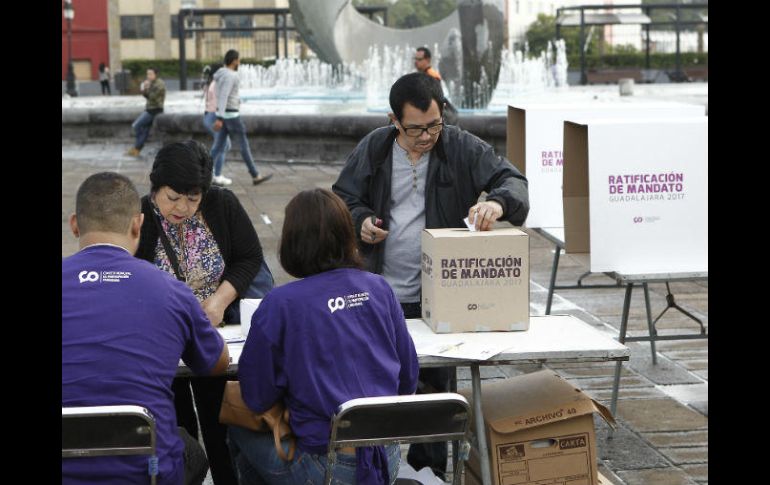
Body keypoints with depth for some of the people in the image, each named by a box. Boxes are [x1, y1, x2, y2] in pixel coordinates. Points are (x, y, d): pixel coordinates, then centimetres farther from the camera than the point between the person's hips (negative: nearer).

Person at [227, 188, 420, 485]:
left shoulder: (280, 305, -14)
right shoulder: (379, 289, -1)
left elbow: (256, 398, -6)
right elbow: (408, 379, 7)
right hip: (388, 460, 5)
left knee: (241, 430, 20)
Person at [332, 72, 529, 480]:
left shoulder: (462, 148, -3)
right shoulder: (372, 150, 2)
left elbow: (512, 181, -8)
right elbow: (342, 199, 11)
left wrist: (498, 202, -31)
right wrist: (360, 222, -11)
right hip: (381, 296, 2)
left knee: (435, 384, 4)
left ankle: (430, 468, 18)